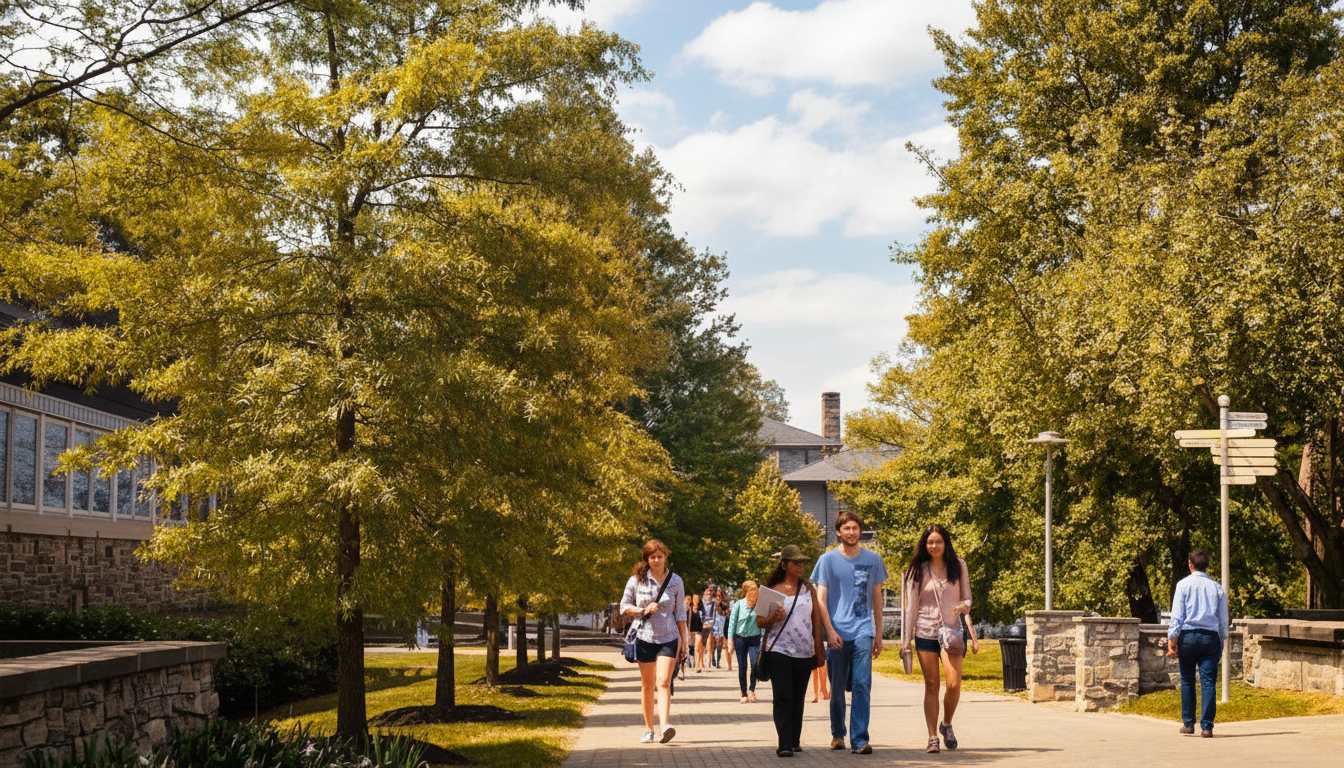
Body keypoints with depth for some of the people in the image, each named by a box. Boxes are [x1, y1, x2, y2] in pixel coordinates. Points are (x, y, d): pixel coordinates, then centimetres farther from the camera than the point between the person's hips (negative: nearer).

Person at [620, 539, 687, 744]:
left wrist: (683, 640, 7)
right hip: (644, 637, 1)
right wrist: (643, 611, -13)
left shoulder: (675, 581, 3)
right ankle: (648, 729, 19)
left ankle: (664, 725, -28)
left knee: (663, 682, -16)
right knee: (647, 685, 9)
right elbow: (624, 606, 5)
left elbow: (680, 612, 8)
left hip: (668, 638, -1)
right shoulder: (637, 580, 1)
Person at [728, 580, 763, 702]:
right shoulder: (738, 605, -2)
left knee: (755, 663, -17)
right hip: (740, 638, 0)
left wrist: (763, 641, -2)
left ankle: (752, 689, 2)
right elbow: (732, 622, 2)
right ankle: (744, 693, 13)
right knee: (742, 666, 1)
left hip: (754, 638, 0)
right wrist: (731, 640, -1)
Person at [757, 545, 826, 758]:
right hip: (779, 650, -3)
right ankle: (784, 744, -16)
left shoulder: (808, 588, 9)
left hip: (804, 652, 3)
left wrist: (819, 645, 8)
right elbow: (759, 621, 3)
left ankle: (794, 742, 17)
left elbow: (817, 619, 12)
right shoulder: (772, 589, 2)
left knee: (798, 699, 8)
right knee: (783, 698, -11)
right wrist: (773, 618, -17)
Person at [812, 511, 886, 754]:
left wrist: (878, 633, 13)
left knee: (862, 686, -10)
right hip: (838, 633, 0)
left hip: (863, 631, 0)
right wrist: (830, 630, -9)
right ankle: (837, 734, 25)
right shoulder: (828, 560, 3)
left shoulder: (873, 559, 10)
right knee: (837, 688, 8)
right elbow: (820, 599, 2)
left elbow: (877, 598, 17)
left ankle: (859, 739, -12)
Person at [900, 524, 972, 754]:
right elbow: (911, 606, 5)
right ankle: (932, 737, 7)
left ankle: (946, 724, 16)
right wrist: (906, 641, 3)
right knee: (931, 685, 0)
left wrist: (964, 606, -14)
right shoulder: (918, 570, 4)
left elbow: (967, 597, 11)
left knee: (953, 684, -11)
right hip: (925, 632, 0)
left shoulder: (959, 566, 6)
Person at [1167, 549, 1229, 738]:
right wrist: (1222, 644, 21)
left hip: (1188, 635, -1)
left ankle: (1188, 723, 17)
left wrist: (1171, 641, -4)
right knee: (1208, 683, -2)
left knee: (1187, 681, 12)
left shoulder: (1184, 585, 0)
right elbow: (1223, 620, 13)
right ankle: (1206, 726, -8)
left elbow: (1177, 616, -5)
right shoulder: (1217, 588, 9)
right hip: (1211, 636, 2)